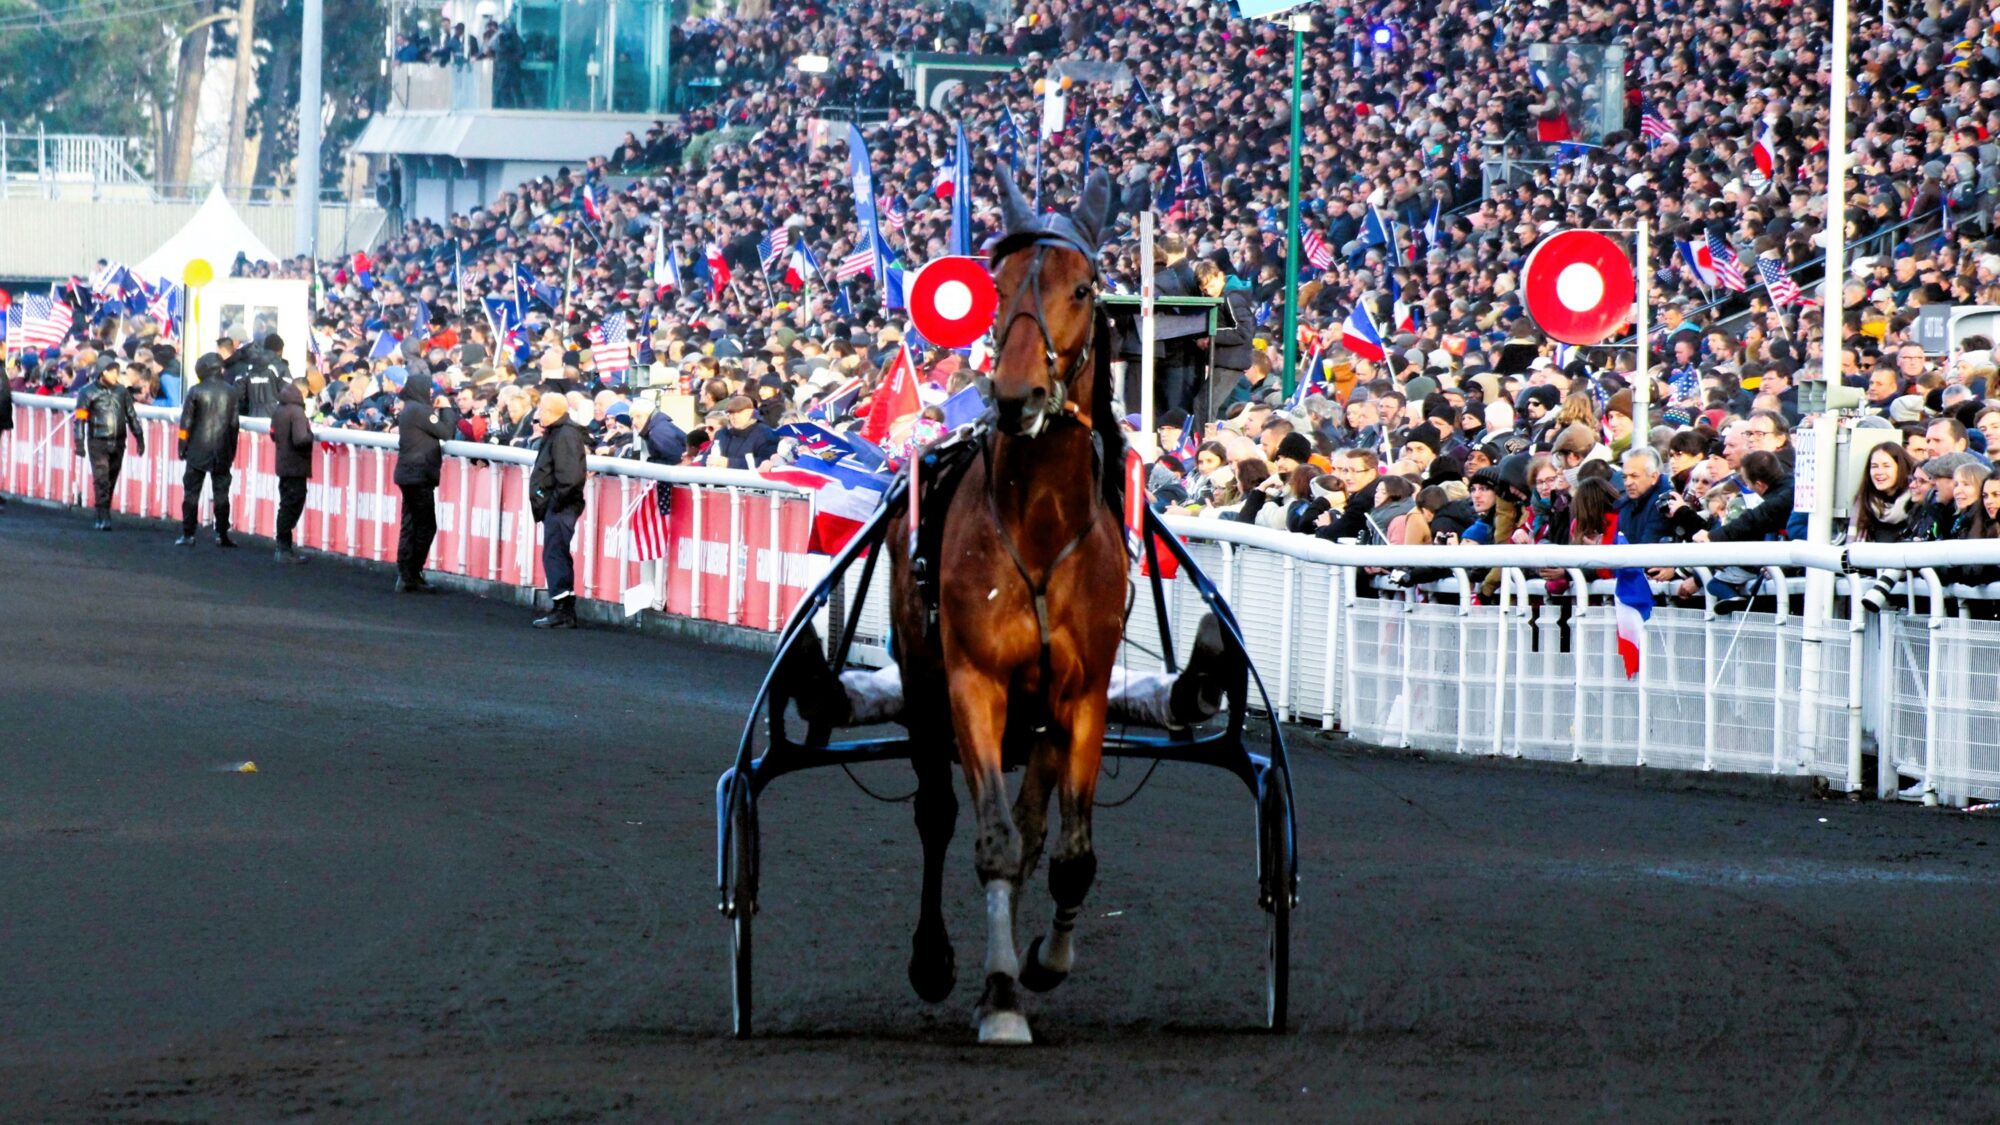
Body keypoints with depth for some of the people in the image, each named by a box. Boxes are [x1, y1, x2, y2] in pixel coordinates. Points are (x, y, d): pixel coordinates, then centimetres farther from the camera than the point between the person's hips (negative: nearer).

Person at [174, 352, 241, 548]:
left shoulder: (196, 392, -7)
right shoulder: (231, 392, 2)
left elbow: (186, 423, -5)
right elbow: (234, 423, 7)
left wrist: (183, 447, 4)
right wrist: (232, 451, 15)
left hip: (198, 451, -2)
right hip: (222, 453, 2)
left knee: (191, 493, 3)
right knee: (221, 493, 6)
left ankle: (188, 534, 1)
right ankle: (222, 534, 4)